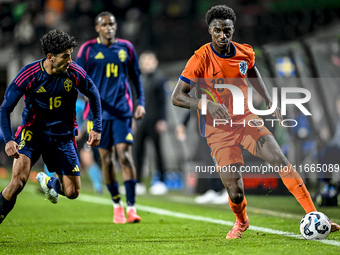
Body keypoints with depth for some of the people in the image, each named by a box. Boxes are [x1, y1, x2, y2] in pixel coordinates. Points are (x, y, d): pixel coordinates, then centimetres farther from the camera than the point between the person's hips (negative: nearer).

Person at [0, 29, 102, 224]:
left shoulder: (75, 73, -12)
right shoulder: (29, 74, -17)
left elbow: (94, 95, 9)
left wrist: (97, 128, 5)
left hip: (63, 137, 3)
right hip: (32, 133, -3)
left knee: (72, 192, 2)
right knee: (19, 180, -25)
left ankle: (49, 182, 37)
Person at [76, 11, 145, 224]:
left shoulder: (126, 48, 9)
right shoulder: (88, 49, 3)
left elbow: (136, 77, 17)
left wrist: (141, 102, 7)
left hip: (122, 110, 0)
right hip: (99, 110, 0)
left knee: (125, 154, -12)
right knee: (107, 158, 3)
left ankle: (131, 207, -12)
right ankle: (117, 205, 18)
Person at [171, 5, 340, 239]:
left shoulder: (245, 53, -2)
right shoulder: (201, 59, -16)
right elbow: (177, 97, -16)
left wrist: (269, 101, 14)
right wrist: (206, 104, -31)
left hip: (246, 119, 3)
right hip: (218, 130, -3)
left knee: (280, 159, -17)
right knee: (235, 192, -11)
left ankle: (314, 216, -13)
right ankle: (241, 222, 26)